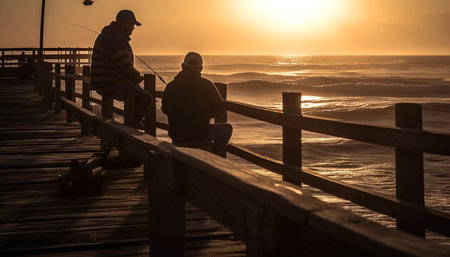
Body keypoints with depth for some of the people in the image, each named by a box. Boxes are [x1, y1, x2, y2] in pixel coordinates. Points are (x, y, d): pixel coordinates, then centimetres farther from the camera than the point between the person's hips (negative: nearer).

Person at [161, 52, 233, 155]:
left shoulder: (170, 86, -2)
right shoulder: (206, 85, -10)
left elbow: (165, 110, 11)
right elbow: (218, 109, -2)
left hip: (176, 136, 4)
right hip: (200, 135, -4)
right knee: (227, 128, 20)